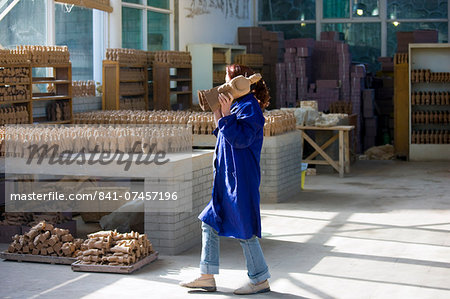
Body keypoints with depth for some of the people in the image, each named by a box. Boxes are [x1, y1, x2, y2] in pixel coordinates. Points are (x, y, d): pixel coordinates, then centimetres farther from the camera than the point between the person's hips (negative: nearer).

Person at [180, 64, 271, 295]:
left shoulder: (249, 107, -13)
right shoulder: (237, 106, 16)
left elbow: (241, 139, -22)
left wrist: (226, 115, -22)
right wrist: (218, 118, 9)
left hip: (241, 180, -10)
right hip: (227, 180, 10)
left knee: (244, 230, -3)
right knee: (209, 222, 11)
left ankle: (260, 280, 10)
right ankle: (207, 277, 16)